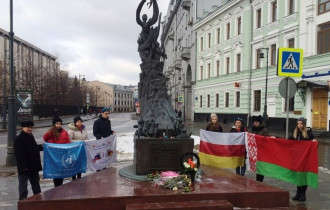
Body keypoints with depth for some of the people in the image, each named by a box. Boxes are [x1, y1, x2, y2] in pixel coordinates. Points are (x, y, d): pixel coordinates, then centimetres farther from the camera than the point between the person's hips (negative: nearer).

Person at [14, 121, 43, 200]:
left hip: (33, 166, 9)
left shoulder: (30, 136, 12)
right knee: (23, 185, 3)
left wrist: (41, 146, 4)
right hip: (24, 168, -9)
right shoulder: (19, 139, -16)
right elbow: (19, 154, -21)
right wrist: (23, 166, -25)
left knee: (36, 183, 17)